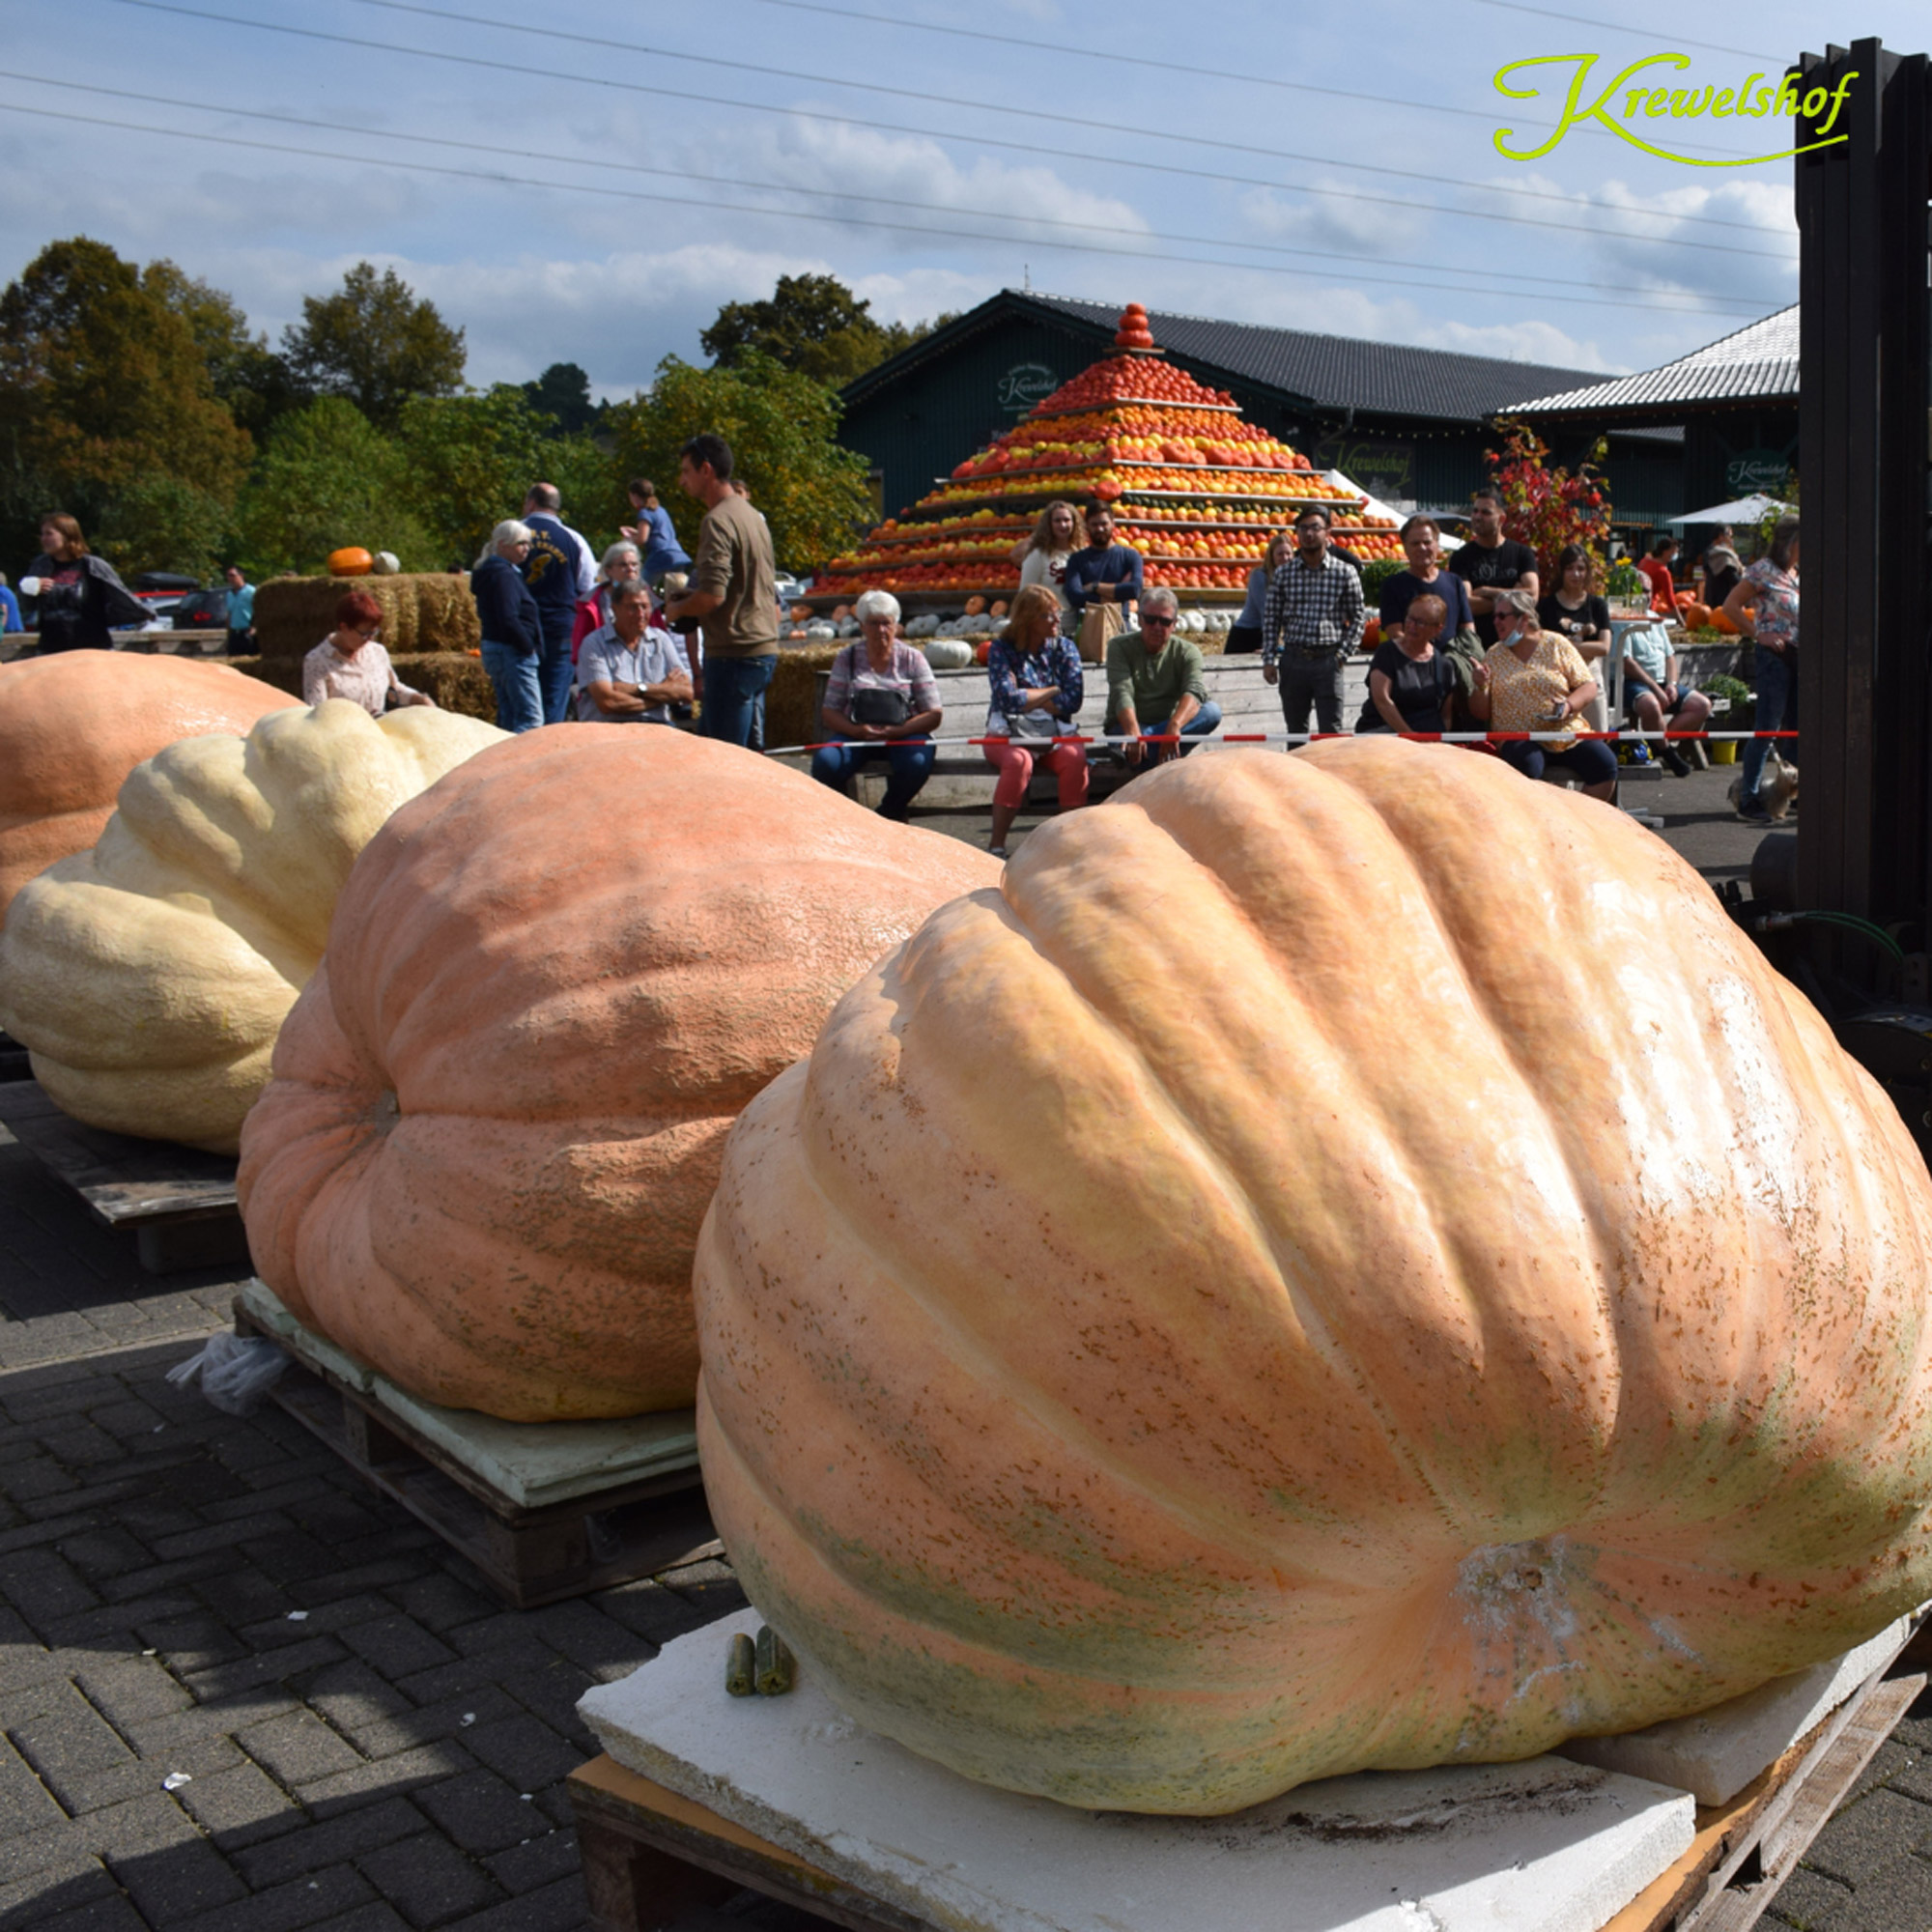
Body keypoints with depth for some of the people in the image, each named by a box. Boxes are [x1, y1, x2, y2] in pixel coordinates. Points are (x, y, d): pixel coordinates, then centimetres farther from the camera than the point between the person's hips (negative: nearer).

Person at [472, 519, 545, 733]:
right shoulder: (503, 575, -14)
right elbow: (508, 619, -23)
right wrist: (528, 647, -13)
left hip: (495, 651, 11)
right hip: (512, 653, -11)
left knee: (508, 716, 13)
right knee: (531, 717, -14)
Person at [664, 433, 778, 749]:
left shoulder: (717, 521, -14)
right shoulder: (753, 516, 16)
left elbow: (711, 595, -24)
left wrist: (676, 609, -4)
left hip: (734, 654, -10)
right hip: (764, 648, 10)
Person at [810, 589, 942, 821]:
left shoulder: (912, 658, 6)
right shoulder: (847, 658, 8)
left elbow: (933, 715, 0)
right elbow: (830, 712, 5)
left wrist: (896, 731, -17)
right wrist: (856, 730, -16)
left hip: (904, 734, 0)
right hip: (856, 734, 1)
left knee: (917, 762, -35)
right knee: (824, 761, -31)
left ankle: (888, 816, -6)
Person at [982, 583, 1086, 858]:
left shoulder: (1064, 648, 8)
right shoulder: (1002, 649, 1)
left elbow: (1072, 701, -6)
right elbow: (1008, 699, -15)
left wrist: (1026, 698, -9)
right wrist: (1053, 692, -5)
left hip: (1054, 733, 2)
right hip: (1008, 734, -2)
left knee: (1075, 757, -31)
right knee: (1018, 761, -36)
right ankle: (996, 844, -29)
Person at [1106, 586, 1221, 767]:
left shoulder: (1187, 652, -1)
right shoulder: (1120, 647, -4)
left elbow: (1195, 691, -21)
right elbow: (1122, 693, -20)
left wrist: (1174, 726, -44)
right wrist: (1133, 732, -42)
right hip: (1125, 725, -4)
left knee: (1212, 711, -27)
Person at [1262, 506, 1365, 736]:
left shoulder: (1344, 573, 1)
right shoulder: (1283, 574, 5)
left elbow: (1358, 616, 5)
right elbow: (1270, 619, 6)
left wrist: (1343, 652, -4)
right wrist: (1268, 660, 0)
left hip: (1328, 659, -2)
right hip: (1293, 659, 2)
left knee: (1330, 730, -2)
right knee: (1296, 730, 10)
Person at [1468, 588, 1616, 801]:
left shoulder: (1556, 644, 8)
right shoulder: (1494, 655, 10)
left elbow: (1588, 686, 5)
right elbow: (1482, 713, 9)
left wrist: (1568, 707, -14)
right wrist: (1481, 688, -12)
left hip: (1569, 735, 1)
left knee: (1605, 764, -22)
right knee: (1525, 764, -35)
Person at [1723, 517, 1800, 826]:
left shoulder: (1797, 574, 16)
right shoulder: (1764, 570, -7)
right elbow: (1731, 606, -12)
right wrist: (1759, 635, -14)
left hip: (1798, 657, 8)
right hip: (1775, 655, -8)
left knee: (1795, 728, 11)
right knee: (1767, 727, -8)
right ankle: (1747, 800, -5)